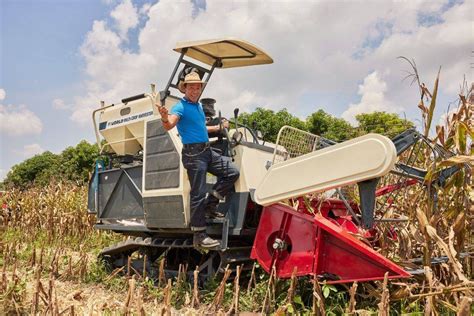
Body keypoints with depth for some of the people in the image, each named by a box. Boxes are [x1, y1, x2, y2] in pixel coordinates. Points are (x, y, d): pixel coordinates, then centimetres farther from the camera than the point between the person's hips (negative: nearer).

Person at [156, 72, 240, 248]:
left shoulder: (199, 106, 18)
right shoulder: (181, 107, -7)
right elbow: (169, 126, -25)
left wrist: (219, 127, 40)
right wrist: (165, 118, -48)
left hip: (207, 151, 8)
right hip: (193, 153, -8)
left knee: (232, 173, 2)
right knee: (198, 194, -7)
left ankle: (210, 203, 14)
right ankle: (199, 236, 1)